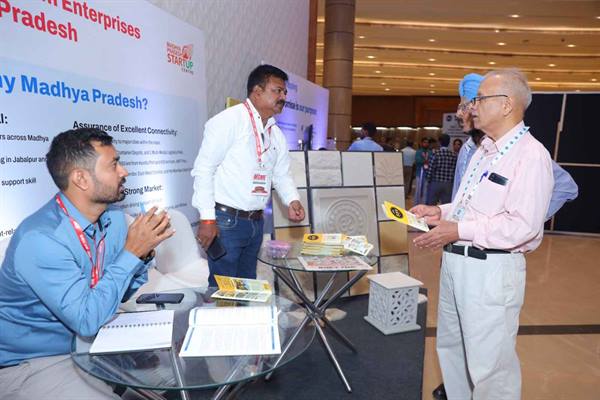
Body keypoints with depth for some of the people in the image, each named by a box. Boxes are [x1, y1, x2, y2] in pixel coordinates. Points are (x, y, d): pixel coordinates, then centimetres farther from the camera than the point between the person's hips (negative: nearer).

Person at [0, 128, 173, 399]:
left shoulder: (114, 219, -5)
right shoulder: (40, 240, -28)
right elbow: (87, 320, -30)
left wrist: (143, 253, -14)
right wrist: (131, 253, -28)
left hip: (90, 343, 7)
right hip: (29, 362, -6)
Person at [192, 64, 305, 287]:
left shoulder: (276, 133, 12)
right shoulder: (229, 120, -11)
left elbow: (282, 174, 18)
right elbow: (203, 168, -14)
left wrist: (292, 201, -2)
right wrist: (207, 218, -17)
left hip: (256, 221, 7)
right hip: (226, 220, -7)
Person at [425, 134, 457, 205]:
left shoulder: (436, 154, -10)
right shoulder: (454, 156, -1)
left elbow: (430, 170, -10)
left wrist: (428, 182, 4)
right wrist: (451, 182, 12)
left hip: (435, 184, -2)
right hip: (448, 185, 3)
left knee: (430, 205, 6)